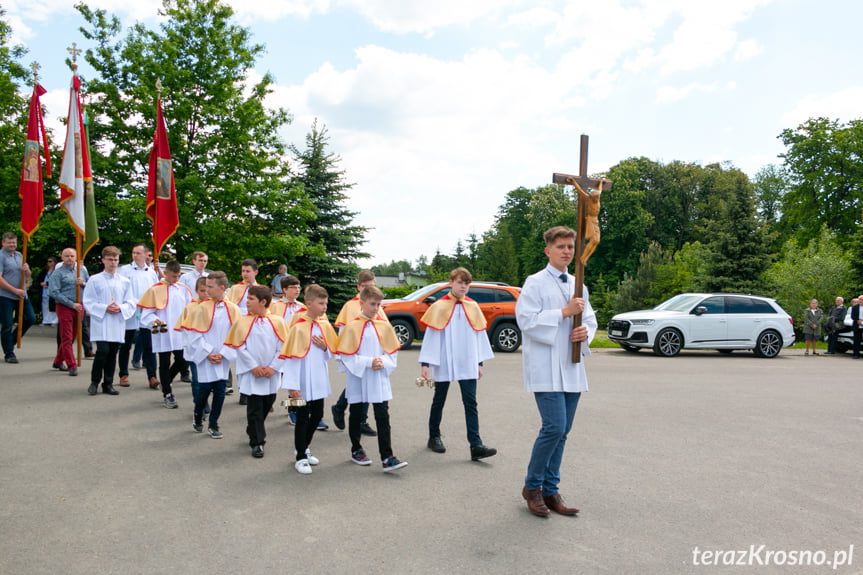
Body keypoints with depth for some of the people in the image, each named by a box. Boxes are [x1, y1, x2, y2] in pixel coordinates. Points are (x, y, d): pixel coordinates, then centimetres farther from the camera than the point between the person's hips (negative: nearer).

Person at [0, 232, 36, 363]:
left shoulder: (19, 255, 14)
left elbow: (27, 277, 19)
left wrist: (26, 270, -4)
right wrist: (15, 290, -18)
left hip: (22, 295, 6)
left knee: (30, 319, 7)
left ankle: (12, 341, 26)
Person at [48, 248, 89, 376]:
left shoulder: (82, 270, 11)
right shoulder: (58, 273, -3)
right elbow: (54, 293, -10)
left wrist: (83, 283, -9)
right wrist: (72, 304, -15)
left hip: (79, 307, 5)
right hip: (64, 307, -5)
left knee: (72, 336, 11)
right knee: (66, 338, -4)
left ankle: (58, 361, 27)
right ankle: (72, 366, -2)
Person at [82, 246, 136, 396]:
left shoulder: (125, 282, 9)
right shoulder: (94, 280, 2)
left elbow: (130, 303, 10)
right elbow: (88, 302, 0)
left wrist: (120, 308, -10)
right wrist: (105, 308, -13)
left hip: (118, 323, 3)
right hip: (100, 323, -3)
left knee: (112, 353, 6)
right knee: (103, 351, -14)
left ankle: (108, 384, 17)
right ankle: (94, 382, 5)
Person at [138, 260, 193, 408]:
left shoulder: (183, 289, 7)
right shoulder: (155, 290, -4)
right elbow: (147, 312, -4)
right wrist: (154, 321, -21)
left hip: (179, 333, 4)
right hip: (163, 333, -3)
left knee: (181, 360, 6)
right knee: (165, 364, 5)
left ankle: (166, 382, 33)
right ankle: (167, 394, 17)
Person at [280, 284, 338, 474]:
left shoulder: (325, 325, 2)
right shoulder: (299, 327, -16)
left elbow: (331, 354, 12)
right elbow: (292, 357, -16)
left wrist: (325, 347, -11)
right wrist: (292, 385, -19)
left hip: (319, 380, 6)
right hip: (303, 382, -6)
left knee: (317, 415, 16)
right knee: (303, 418, 3)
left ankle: (303, 448, 35)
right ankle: (301, 457, 16)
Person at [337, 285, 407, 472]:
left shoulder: (384, 325, 2)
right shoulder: (352, 327, -8)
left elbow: (393, 351, 8)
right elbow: (346, 355, -11)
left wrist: (383, 362, -12)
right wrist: (368, 362, -18)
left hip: (379, 379, 2)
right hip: (357, 379, -2)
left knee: (383, 418, -3)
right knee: (356, 415, 13)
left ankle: (387, 458, -2)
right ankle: (356, 450, 32)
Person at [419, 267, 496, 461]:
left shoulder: (473, 307, 6)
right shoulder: (439, 307, -4)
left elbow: (480, 335, 11)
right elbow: (430, 335, -4)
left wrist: (479, 362, 10)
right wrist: (425, 363, -8)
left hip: (467, 364, 2)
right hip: (443, 364, -2)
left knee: (470, 403, -4)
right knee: (439, 401, 12)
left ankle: (476, 446, -6)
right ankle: (434, 437, 29)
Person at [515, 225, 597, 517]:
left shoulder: (578, 285, 16)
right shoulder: (535, 283, -4)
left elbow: (590, 317, 22)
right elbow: (526, 320, -14)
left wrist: (586, 330, -1)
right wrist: (565, 312, -16)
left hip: (571, 367, 7)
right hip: (545, 367, -7)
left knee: (562, 431, 8)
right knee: (554, 427, -13)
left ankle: (550, 490, 20)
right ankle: (532, 485, 8)